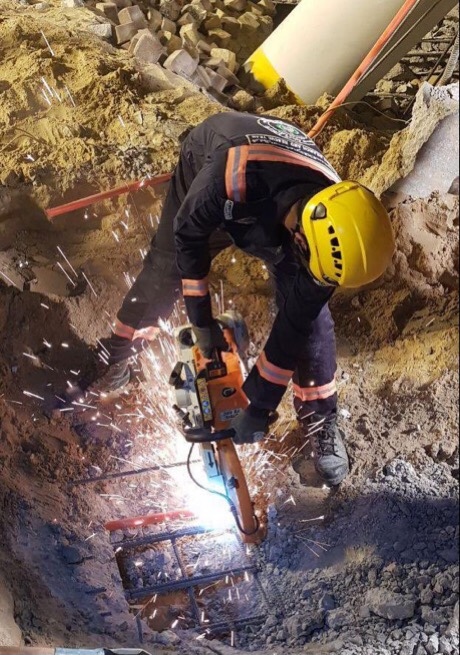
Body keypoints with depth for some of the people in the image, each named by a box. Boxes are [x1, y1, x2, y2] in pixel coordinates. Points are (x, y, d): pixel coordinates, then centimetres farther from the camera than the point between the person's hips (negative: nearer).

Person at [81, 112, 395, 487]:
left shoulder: (328, 225, -35)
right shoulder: (235, 173, -48)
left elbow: (295, 324, -25)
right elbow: (188, 232, -26)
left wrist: (261, 403, -19)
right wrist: (201, 318, -22)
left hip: (278, 215, 1)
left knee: (309, 314, -10)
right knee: (165, 270, 7)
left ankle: (320, 417, 8)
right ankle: (120, 353, 35)